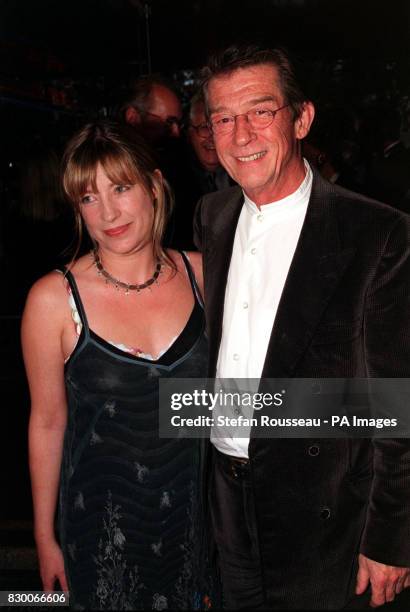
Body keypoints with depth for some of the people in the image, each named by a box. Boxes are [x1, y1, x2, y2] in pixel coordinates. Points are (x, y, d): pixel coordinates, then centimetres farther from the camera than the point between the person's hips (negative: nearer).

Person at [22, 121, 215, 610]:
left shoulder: (200, 273, -8)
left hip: (197, 511, 3)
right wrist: (45, 538, 0)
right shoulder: (53, 299, -16)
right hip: (103, 521, -2)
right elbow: (47, 423, -7)